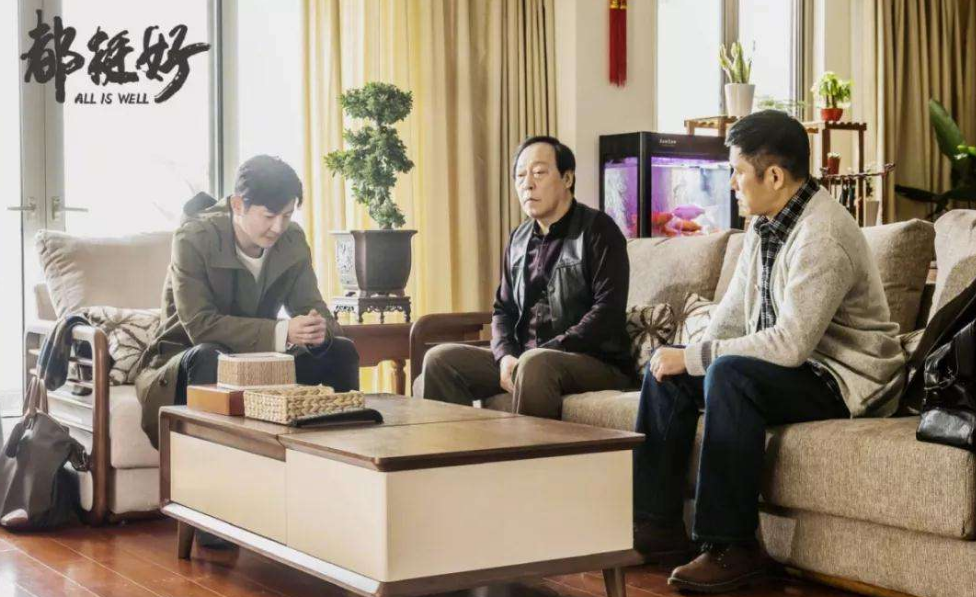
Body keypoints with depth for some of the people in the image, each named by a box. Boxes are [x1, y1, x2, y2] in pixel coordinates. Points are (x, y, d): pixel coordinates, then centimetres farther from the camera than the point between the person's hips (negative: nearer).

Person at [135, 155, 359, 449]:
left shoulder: (292, 241, -3)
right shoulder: (193, 239, -19)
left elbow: (312, 307, -4)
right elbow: (199, 325, -29)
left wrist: (319, 329, -31)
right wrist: (281, 332, -40)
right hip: (185, 365, -5)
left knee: (342, 352, -12)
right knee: (209, 358, -39)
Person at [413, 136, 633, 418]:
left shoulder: (597, 229, -5)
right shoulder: (519, 239, 16)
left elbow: (608, 311, -14)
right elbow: (503, 308, 17)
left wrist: (551, 351, -20)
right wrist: (506, 355, -4)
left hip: (597, 362, -6)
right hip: (524, 359, 6)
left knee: (535, 364, -38)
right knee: (440, 360, -9)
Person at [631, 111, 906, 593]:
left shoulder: (823, 237, -24)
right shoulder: (766, 224, 6)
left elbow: (790, 344, -31)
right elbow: (734, 311, 12)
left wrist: (695, 357, -23)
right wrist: (690, 358, -5)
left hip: (844, 380, -10)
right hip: (786, 366, 10)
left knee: (730, 375, -34)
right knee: (665, 368, 1)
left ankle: (732, 547, -26)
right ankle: (658, 523, 3)